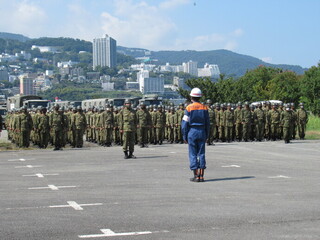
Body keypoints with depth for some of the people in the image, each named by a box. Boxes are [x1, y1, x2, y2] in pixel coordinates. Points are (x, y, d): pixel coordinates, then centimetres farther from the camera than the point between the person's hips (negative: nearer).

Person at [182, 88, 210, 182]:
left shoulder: (189, 108, -6)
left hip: (192, 132, -3)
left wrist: (184, 136, 0)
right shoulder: (204, 108, 4)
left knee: (193, 154, 2)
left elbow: (185, 123, -6)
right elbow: (207, 123, 8)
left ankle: (196, 176, 0)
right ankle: (201, 176, 4)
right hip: (202, 132, 3)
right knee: (201, 154, 6)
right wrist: (206, 135, 15)